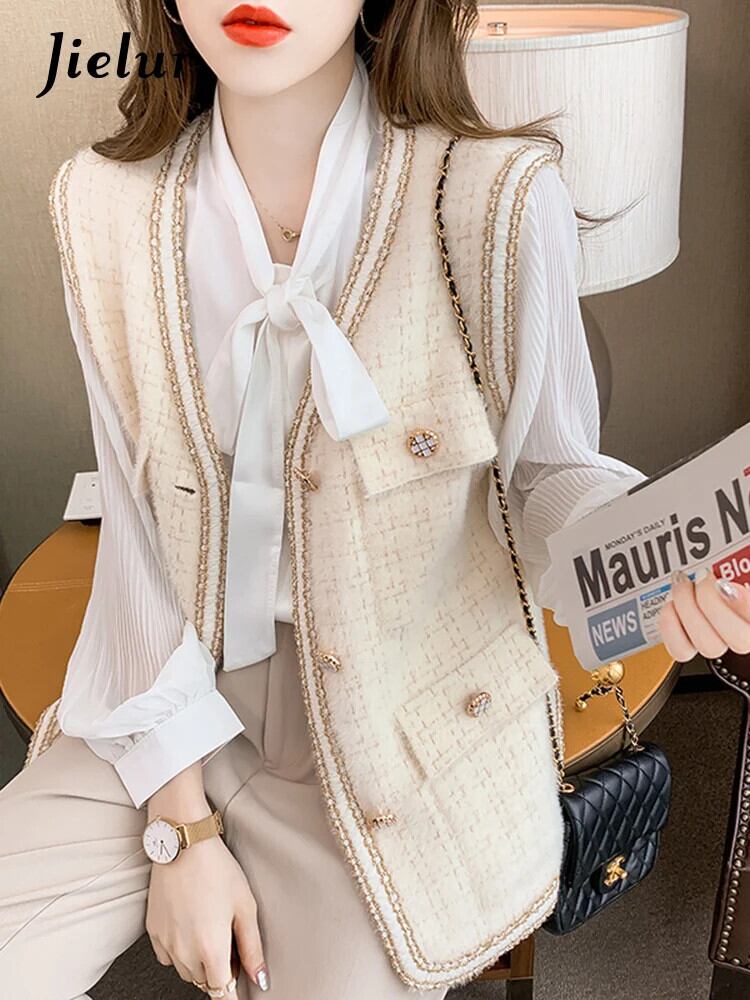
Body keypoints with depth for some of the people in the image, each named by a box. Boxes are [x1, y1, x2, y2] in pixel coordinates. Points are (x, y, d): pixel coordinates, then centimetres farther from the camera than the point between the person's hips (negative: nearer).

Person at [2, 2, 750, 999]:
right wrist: (182, 822, -6)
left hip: (404, 731, -2)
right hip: (173, 713, 3)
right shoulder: (105, 203, -6)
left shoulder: (498, 198, -18)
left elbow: (545, 475, -4)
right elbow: (140, 519, -4)